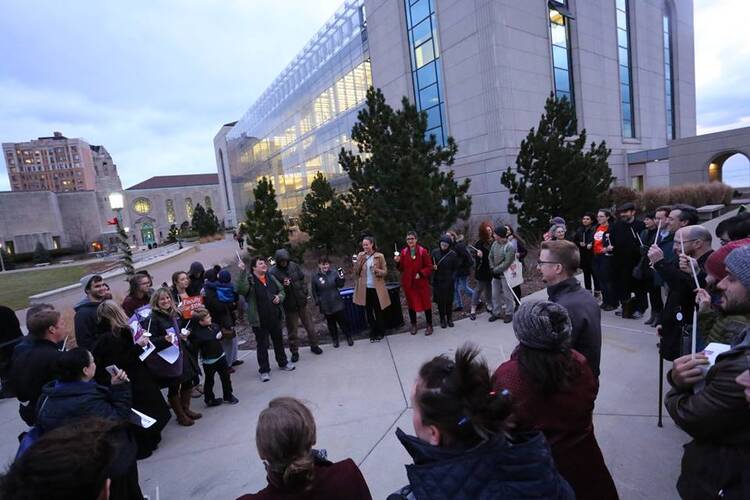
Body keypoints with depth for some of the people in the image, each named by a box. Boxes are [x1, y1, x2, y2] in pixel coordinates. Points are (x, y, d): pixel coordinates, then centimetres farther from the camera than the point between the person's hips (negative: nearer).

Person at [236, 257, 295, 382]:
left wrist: (280, 297, -6)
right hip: (259, 321, -5)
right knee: (262, 345, 6)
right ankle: (264, 370, 22)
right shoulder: (249, 280, -14)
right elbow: (241, 289, -36)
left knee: (278, 341, 20)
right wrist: (243, 272, -43)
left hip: (274, 318, 6)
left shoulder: (270, 277, 4)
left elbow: (281, 290, 15)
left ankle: (283, 363, 39)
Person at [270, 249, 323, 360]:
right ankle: (294, 351, 25)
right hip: (288, 304, -3)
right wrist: (283, 286, -29)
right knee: (292, 329, 10)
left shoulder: (294, 266, -2)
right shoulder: (273, 272, -12)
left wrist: (305, 293, 0)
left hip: (301, 301, 3)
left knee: (309, 325, 13)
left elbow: (302, 280, 7)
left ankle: (314, 345, 31)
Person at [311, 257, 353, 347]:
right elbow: (314, 292, 4)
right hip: (325, 305, 1)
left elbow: (340, 285, -2)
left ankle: (349, 337, 24)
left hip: (337, 303, 0)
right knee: (331, 323, 12)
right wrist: (317, 301, -4)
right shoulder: (316, 277, -3)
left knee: (343, 321, 8)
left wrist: (341, 278, -19)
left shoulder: (334, 273, -6)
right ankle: (335, 340, 28)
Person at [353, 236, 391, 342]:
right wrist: (360, 260, -13)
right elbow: (356, 272, 0)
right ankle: (373, 333, 25)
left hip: (376, 288, -3)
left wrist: (377, 270, -23)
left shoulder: (379, 256, -5)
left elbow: (385, 272, -3)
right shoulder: (360, 256, 3)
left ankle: (380, 333, 24)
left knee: (378, 312, 8)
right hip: (365, 288, 3)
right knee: (369, 312, 11)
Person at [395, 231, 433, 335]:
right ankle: (413, 325, 27)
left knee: (426, 303, 6)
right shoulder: (403, 252, 2)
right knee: (411, 303, 13)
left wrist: (421, 274, -18)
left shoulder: (423, 251, -8)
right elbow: (402, 269, 5)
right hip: (408, 282, 3)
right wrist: (398, 262, -13)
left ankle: (429, 325, 19)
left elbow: (429, 267, -5)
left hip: (422, 282, -3)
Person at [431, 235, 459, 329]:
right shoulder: (435, 252, -4)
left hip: (449, 281, 0)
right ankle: (442, 320, 16)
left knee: (449, 300, 8)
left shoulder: (452, 254, -6)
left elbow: (455, 268, 1)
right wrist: (433, 267, -15)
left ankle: (449, 319, 23)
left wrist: (452, 278, -9)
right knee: (440, 301, 5)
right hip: (438, 281, 0)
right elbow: (430, 265, 6)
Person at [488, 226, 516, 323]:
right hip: (495, 274, 7)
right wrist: (492, 269, -4)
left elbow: (506, 263, -21)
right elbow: (491, 257, 8)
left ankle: (509, 314, 18)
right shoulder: (495, 244, 2)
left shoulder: (510, 247, -18)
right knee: (495, 294, 14)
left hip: (505, 274, -7)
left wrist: (495, 270, -16)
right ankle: (496, 312, 27)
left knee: (507, 295, 4)